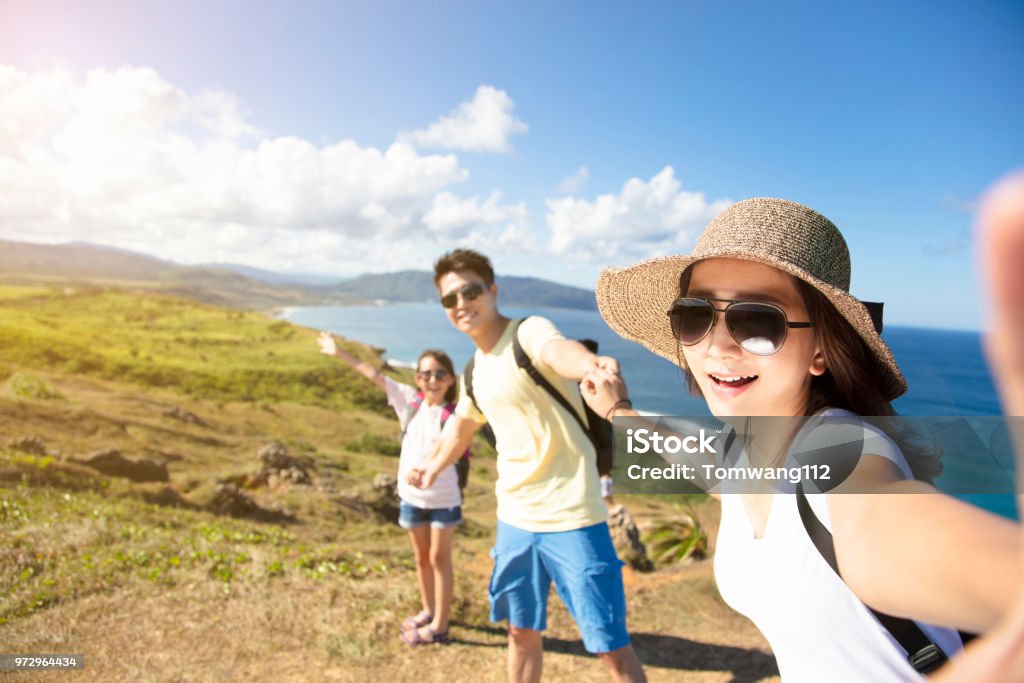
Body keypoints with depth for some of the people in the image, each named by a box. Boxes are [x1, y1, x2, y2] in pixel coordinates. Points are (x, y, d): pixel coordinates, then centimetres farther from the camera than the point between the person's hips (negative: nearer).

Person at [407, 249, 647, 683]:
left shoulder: (529, 333, -15)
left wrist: (590, 364, -63)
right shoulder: (475, 371, 7)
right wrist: (434, 467, 40)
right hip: (514, 519, 7)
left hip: (571, 517, -7)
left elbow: (558, 352, -41)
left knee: (611, 646, -1)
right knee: (522, 632, 21)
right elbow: (464, 423, 28)